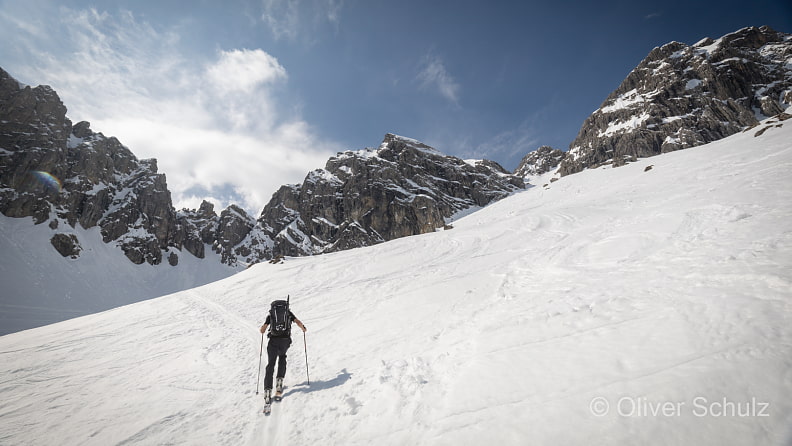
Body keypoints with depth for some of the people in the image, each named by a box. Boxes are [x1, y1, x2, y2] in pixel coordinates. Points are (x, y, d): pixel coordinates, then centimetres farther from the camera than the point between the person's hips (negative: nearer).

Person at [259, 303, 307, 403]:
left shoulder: (270, 314, 14)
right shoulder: (288, 312, 15)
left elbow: (262, 330, 10)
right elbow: (298, 322, 3)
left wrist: (262, 330, 33)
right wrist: (303, 329, 22)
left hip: (273, 340, -1)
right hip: (285, 340, 1)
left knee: (270, 364, 8)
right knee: (282, 357, 28)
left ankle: (268, 389, -4)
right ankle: (279, 379, 13)